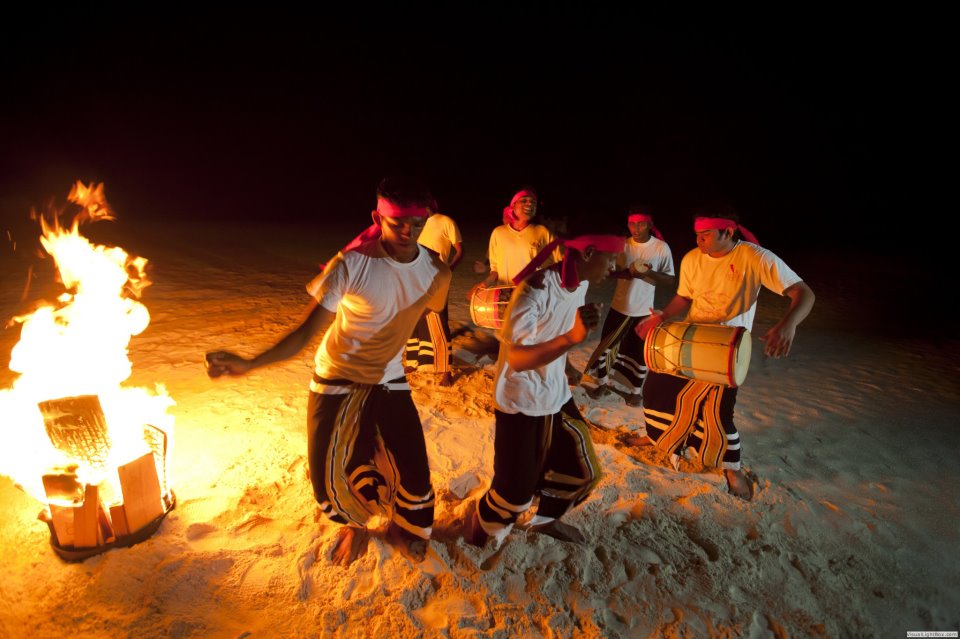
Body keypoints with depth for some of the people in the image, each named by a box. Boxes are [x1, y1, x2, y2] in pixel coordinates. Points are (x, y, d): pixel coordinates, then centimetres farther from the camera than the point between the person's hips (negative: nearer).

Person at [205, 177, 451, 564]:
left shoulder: (435, 271, -13)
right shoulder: (351, 265, -26)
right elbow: (308, 330, -24)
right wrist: (249, 364, -35)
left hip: (389, 380, 3)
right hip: (336, 381, -2)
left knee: (414, 471, -2)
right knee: (329, 476, 3)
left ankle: (404, 527, 35)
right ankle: (355, 523, 40)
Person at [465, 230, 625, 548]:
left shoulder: (581, 284, -2)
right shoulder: (535, 289, -27)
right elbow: (517, 359, -34)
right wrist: (571, 337, -46)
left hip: (557, 397, 8)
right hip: (520, 404, -8)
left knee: (582, 472, 16)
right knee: (516, 490, 1)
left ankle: (544, 519, 43)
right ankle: (481, 526, 32)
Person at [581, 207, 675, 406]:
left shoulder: (661, 248, -9)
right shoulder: (622, 245, -2)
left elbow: (670, 279, -5)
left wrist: (649, 273, -23)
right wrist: (626, 272, -17)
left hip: (643, 310, -2)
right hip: (619, 306, 2)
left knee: (639, 352, 9)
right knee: (606, 345, 10)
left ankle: (635, 390, 29)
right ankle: (600, 381, 30)